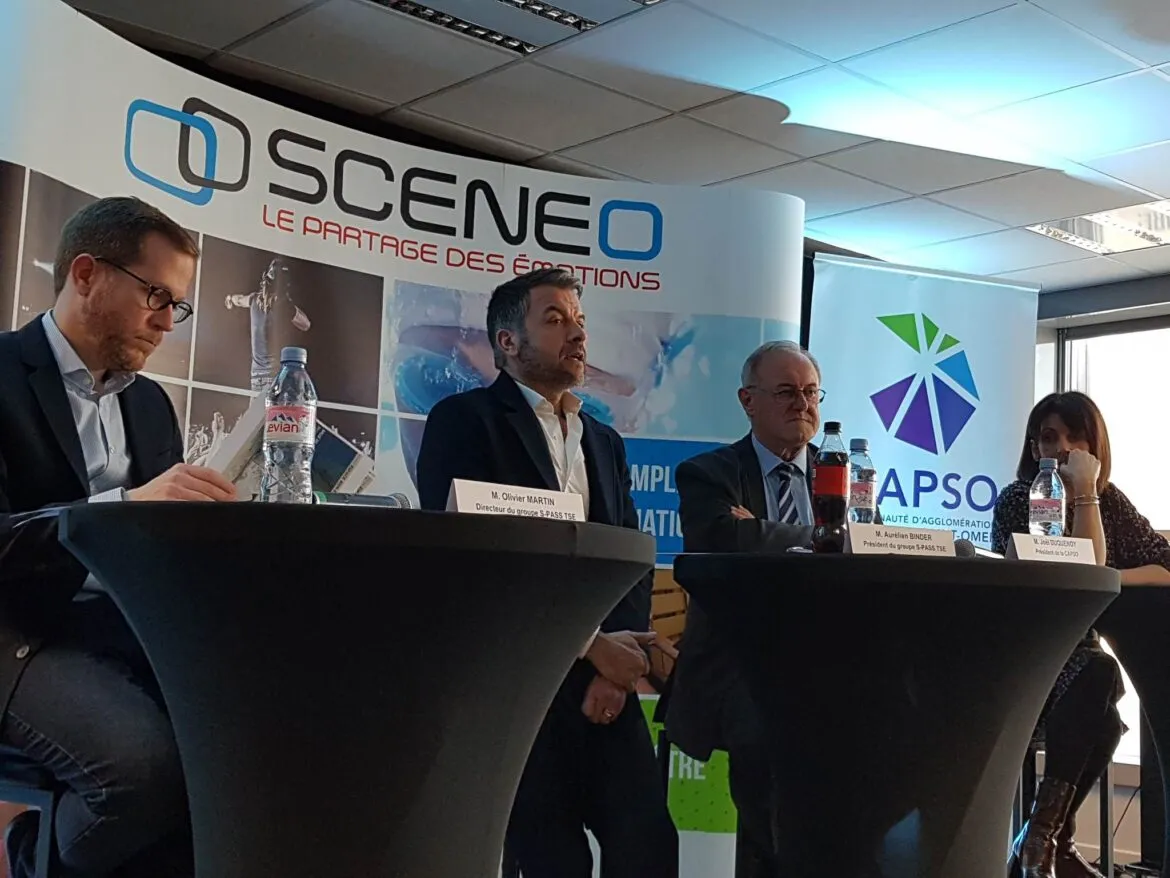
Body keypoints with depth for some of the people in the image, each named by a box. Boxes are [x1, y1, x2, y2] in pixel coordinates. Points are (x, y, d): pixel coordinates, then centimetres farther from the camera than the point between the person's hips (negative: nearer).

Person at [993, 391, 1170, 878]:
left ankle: (1046, 835, -11)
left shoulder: (1109, 500, 8)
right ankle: (1051, 837, -23)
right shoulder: (1018, 500, -8)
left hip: (1073, 654, 5)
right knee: (1100, 676, -34)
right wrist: (1083, 493, -19)